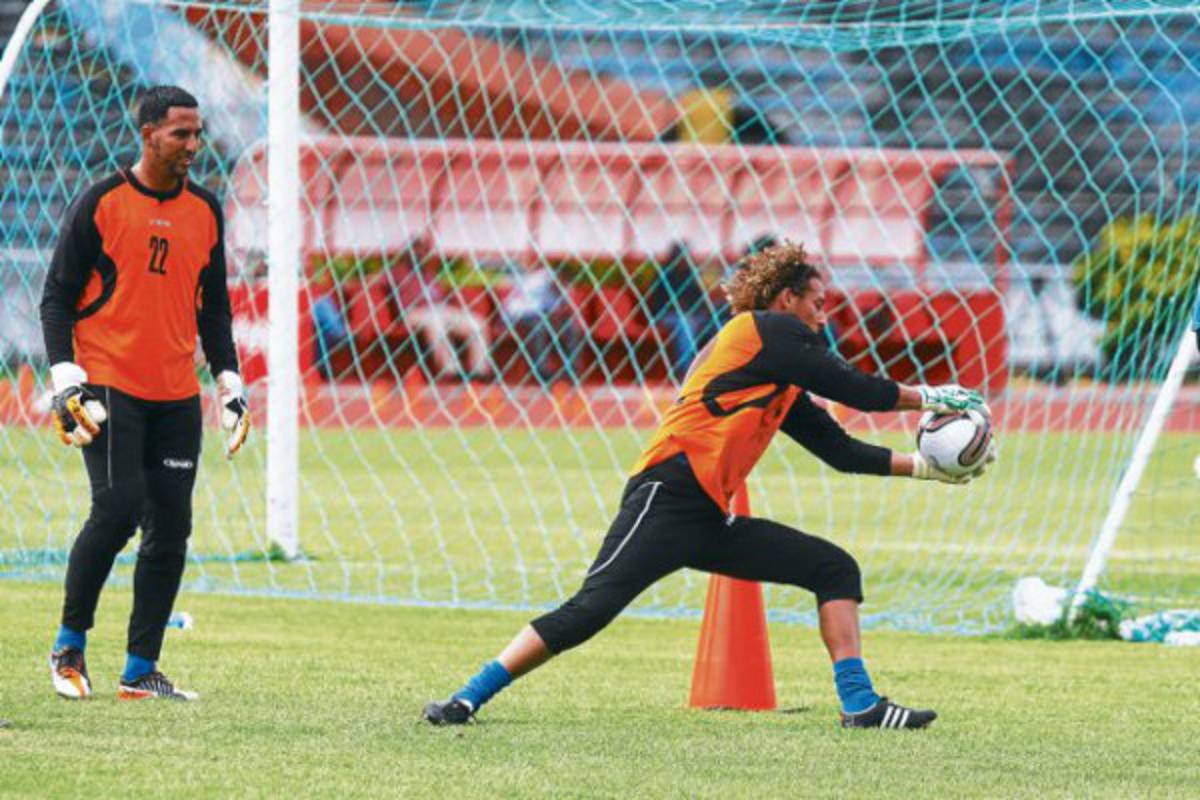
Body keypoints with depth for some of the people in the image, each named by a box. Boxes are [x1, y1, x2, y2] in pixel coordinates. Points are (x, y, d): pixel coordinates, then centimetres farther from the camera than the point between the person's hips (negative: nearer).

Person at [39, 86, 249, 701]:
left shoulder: (205, 211, 11)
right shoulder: (101, 202, -4)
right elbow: (57, 297, -2)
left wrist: (229, 382, 12)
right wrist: (65, 377, -12)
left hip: (177, 396, 5)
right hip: (108, 388, -5)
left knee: (171, 528, 1)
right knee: (118, 508, -17)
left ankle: (141, 672, 7)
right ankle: (69, 646, 1)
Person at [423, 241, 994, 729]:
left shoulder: (783, 387, 26)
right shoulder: (766, 329, 1)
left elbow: (841, 451, 28)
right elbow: (855, 390, -2)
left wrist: (922, 465, 23)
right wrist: (929, 398, 10)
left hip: (710, 520, 10)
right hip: (668, 493, -10)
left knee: (836, 569, 6)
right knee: (592, 609, -20)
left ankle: (859, 703, -2)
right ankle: (466, 699, -17)